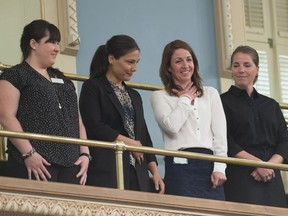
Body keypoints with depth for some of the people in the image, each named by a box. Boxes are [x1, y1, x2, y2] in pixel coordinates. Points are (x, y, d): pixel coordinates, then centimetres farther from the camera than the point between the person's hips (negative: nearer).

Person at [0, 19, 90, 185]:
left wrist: (85, 154, 8)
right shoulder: (15, 75, 3)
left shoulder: (62, 80, 25)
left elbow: (77, 119, 23)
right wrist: (28, 153, -17)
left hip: (71, 165, 6)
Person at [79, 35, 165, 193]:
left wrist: (155, 171, 10)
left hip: (137, 174, 7)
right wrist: (129, 143, -5)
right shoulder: (93, 88, 3)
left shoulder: (134, 96, 24)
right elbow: (93, 127, -10)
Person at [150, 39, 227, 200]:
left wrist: (219, 168, -1)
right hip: (180, 165, -3)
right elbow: (171, 126, -8)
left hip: (209, 164, 3)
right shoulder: (160, 96, 12)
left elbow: (220, 134, 12)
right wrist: (185, 99, 7)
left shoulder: (211, 93, 21)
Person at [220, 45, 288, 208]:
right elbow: (225, 142, -6)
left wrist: (270, 164, -10)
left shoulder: (271, 105, 20)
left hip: (271, 179, 4)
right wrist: (257, 163, -16)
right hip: (240, 177, -4)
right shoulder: (223, 102, 5)